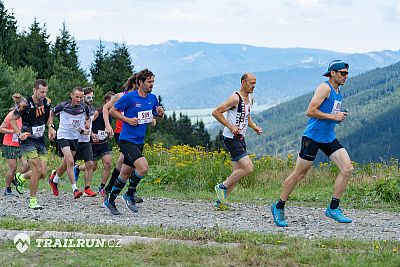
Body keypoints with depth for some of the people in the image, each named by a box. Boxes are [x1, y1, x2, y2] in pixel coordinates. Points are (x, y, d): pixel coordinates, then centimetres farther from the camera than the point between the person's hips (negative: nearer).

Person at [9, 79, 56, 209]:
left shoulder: (47, 102, -2)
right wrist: (19, 134, -16)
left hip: (41, 140, 6)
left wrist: (50, 127, 6)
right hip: (28, 140, -6)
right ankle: (32, 201, -4)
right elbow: (12, 119, -5)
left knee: (43, 173, 2)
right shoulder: (25, 104, -18)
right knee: (37, 170, -16)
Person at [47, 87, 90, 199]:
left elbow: (88, 118, 16)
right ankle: (74, 189, -19)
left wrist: (87, 125, -4)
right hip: (63, 136, -5)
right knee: (70, 161, -21)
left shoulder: (84, 107, -5)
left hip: (75, 137, 5)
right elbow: (52, 113, 6)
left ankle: (54, 180, 41)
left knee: (66, 164, 13)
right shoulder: (63, 106, -13)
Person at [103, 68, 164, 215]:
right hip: (126, 140, -7)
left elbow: (158, 117, 20)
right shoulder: (129, 97, -11)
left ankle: (110, 201, 26)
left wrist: (160, 114, -3)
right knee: (143, 167, -22)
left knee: (125, 173, 12)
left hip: (139, 142, 7)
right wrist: (128, 119, -15)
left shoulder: (152, 98, 7)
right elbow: (112, 111, -4)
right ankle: (129, 195, -3)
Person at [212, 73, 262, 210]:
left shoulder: (250, 98, 13)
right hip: (231, 138, -9)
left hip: (240, 138, 9)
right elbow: (216, 112, -17)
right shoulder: (235, 98, -15)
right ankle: (222, 187, -3)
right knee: (248, 168, -17)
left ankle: (221, 200, 14)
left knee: (237, 172, 8)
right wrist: (230, 126, -21)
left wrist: (254, 126, 11)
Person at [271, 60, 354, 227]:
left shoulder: (338, 91, 15)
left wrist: (339, 118, 9)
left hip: (329, 138, 8)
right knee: (299, 174, -1)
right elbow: (310, 111, -20)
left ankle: (333, 208, 0)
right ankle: (279, 207, 13)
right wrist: (333, 116, -18)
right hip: (313, 136, -8)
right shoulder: (324, 88, -12)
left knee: (347, 169, -6)